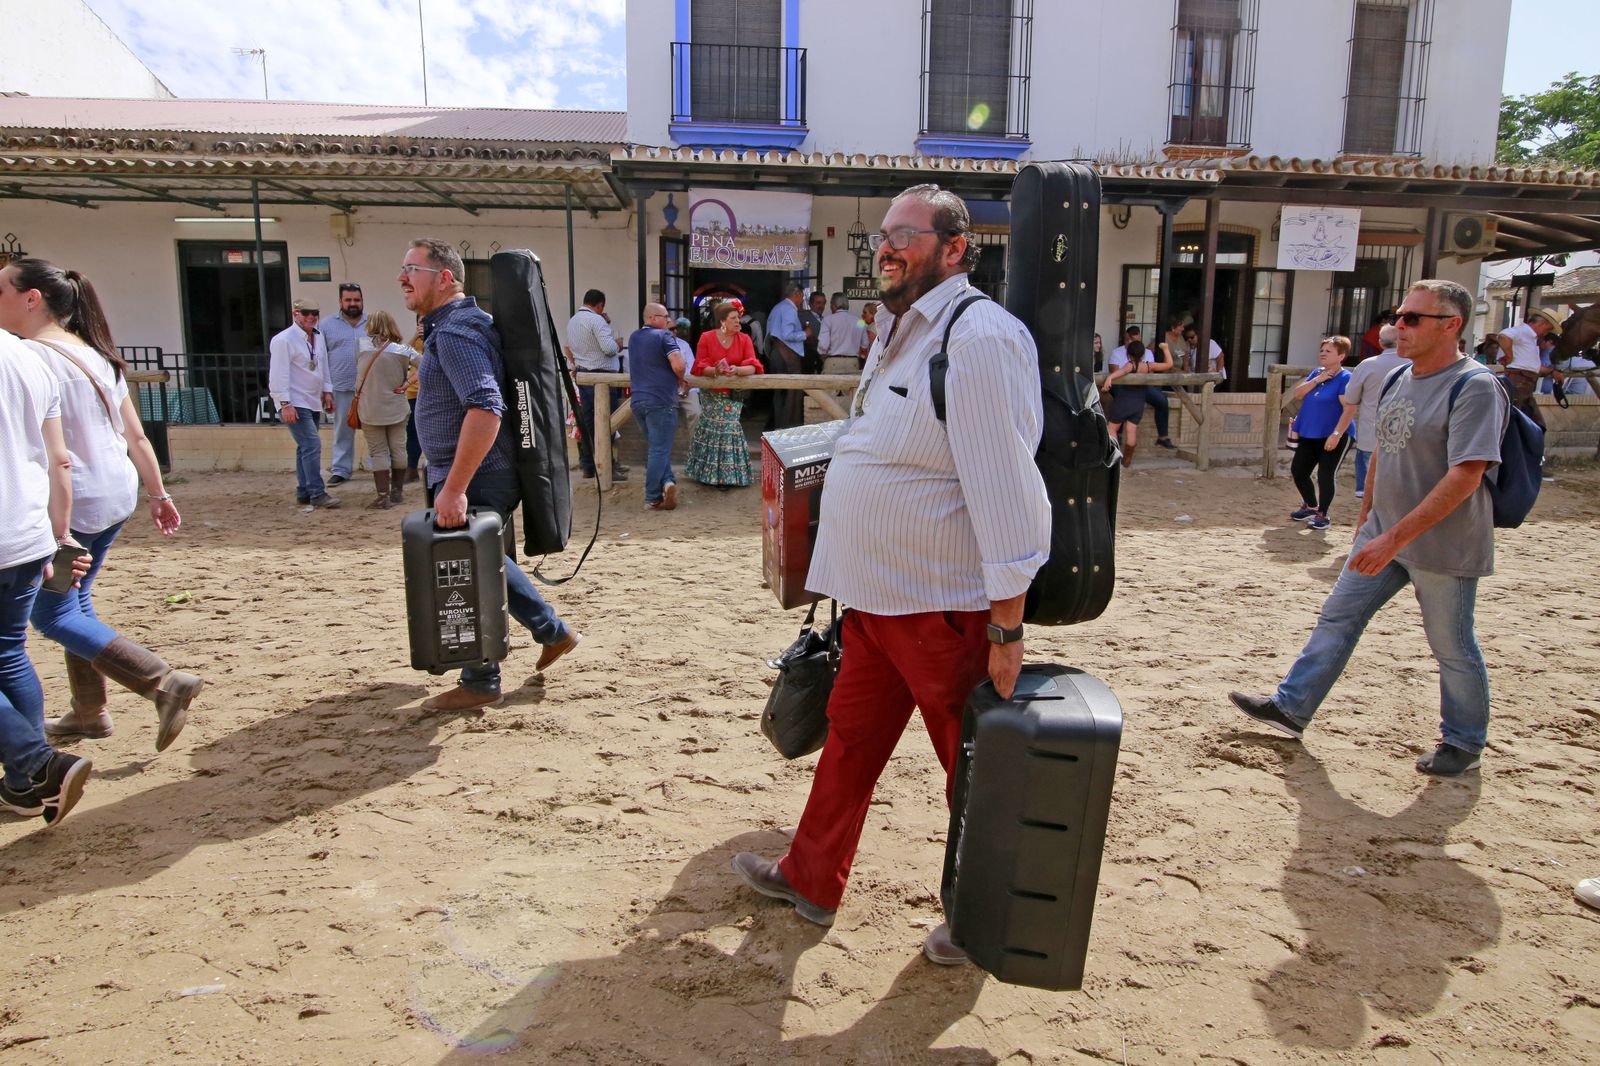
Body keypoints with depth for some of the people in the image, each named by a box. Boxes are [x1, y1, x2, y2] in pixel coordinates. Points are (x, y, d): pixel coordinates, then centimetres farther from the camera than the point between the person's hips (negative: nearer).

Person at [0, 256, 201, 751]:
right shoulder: (97, 355, 11)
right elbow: (136, 435, 12)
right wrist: (158, 493, 17)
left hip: (73, 501, -9)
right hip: (117, 493, 9)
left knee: (52, 613, 2)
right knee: (74, 601, 19)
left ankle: (165, 682, -8)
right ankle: (89, 712, 27)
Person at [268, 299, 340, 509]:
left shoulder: (318, 336, 10)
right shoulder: (284, 340, -14)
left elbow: (323, 365, 20)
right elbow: (279, 374, -18)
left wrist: (327, 391, 16)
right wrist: (285, 404, -21)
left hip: (313, 401, 9)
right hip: (295, 403, -9)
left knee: (306, 446, 13)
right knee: (312, 444, -14)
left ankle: (303, 492, 21)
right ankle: (317, 494, -12)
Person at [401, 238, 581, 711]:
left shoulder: (454, 331, -18)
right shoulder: (449, 325, 15)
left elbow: (485, 407, -31)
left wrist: (454, 488, -32)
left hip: (474, 478, -10)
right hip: (488, 475, 10)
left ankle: (479, 684, 15)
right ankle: (553, 631, 33)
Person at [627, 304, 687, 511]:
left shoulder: (634, 338, 16)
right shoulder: (664, 336, -6)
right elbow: (678, 365, -19)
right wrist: (680, 380, 2)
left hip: (638, 400, 7)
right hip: (660, 400, -7)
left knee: (655, 447, 16)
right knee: (659, 450, -4)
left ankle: (667, 481, 0)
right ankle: (652, 498, -5)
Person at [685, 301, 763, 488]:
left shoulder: (744, 339, -4)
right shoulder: (706, 338, -6)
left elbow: (752, 367, -12)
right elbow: (700, 367, -8)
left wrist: (737, 370, -33)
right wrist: (715, 370, -29)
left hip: (733, 395, 0)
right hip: (711, 394, 0)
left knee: (729, 431, -6)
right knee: (709, 431, 6)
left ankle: (727, 475, 4)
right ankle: (706, 473, 20)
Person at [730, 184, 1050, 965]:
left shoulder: (979, 338, -20)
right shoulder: (902, 333, 12)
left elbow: (1008, 490, -24)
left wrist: (1007, 628, -23)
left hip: (947, 608, -9)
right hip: (877, 597, 9)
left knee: (975, 768, 10)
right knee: (849, 738, 20)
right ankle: (810, 881, 38)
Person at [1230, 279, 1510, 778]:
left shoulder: (1474, 388, -19)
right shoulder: (1399, 380, 6)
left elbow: (1465, 477, -26)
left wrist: (1395, 537, -30)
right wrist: (1367, 516, 20)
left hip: (1443, 546, -7)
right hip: (1384, 534, 8)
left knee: (1452, 647, 8)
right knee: (1337, 618, 9)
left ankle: (1464, 742, 28)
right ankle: (1291, 708, 19)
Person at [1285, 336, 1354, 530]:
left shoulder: (1345, 378, -12)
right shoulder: (1317, 372, 10)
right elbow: (1297, 394, 4)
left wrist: (1336, 434, -26)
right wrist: (1317, 380, -9)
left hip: (1334, 437, -8)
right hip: (1310, 435, 8)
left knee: (1326, 475, -6)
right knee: (1298, 471, 11)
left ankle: (1322, 515, 9)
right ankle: (1311, 507, 30)